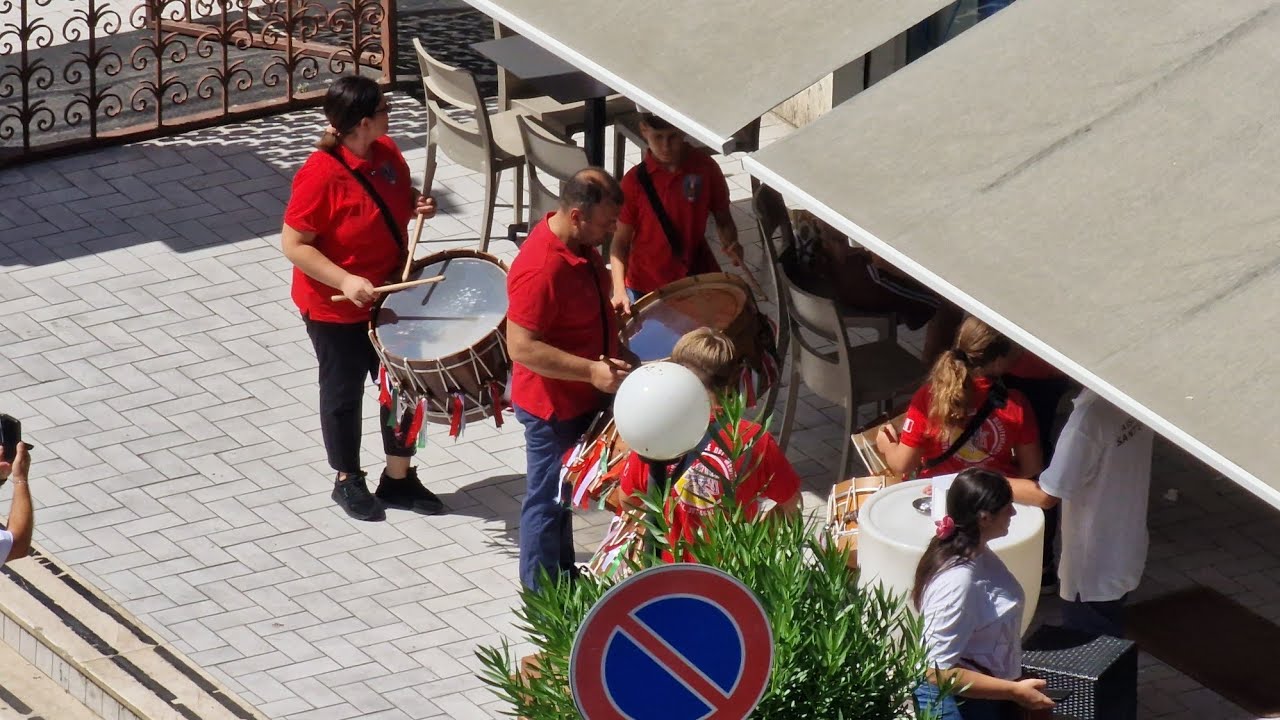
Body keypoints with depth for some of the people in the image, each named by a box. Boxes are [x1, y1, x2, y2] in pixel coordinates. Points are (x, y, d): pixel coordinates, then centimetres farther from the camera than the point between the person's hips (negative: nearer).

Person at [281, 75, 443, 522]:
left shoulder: (386, 153, -5)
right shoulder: (321, 175, -27)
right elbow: (293, 244, -23)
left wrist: (419, 204, -7)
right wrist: (345, 281, -31)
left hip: (391, 296, 7)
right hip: (335, 309, -7)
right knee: (344, 394, 13)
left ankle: (399, 477, 33)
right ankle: (347, 481, 32)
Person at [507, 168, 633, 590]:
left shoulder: (581, 243, -2)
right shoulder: (540, 269, -32)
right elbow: (521, 348, -32)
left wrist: (616, 322, 6)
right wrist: (591, 371, -32)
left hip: (583, 397, 9)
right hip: (552, 407, -9)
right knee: (548, 499, 6)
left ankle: (564, 575, 41)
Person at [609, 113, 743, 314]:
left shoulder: (705, 168, -5)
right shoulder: (634, 181, -8)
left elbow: (723, 219, 7)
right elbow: (621, 241, -4)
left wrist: (730, 245, -15)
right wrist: (620, 291, -17)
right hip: (645, 287, -1)